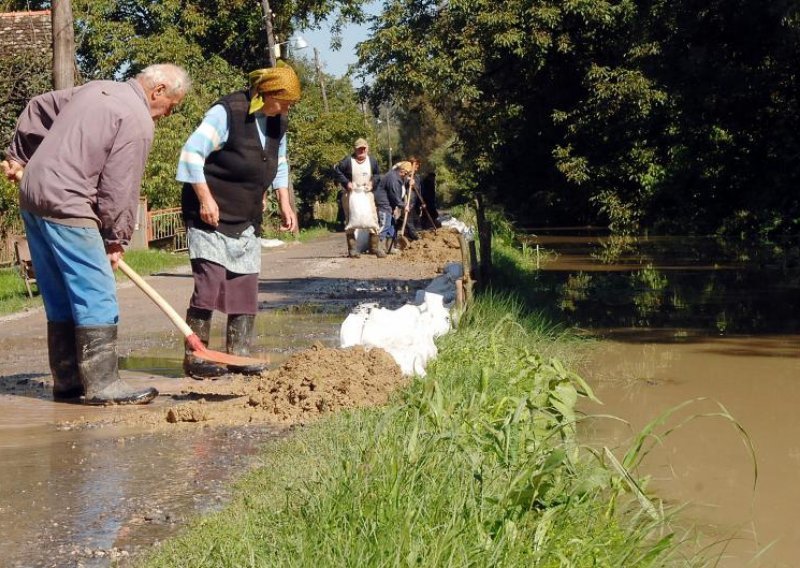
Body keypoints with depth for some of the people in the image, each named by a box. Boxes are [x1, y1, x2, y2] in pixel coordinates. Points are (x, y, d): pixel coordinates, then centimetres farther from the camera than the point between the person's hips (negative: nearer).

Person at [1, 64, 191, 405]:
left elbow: (38, 109, 27)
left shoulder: (95, 89, 18)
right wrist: (117, 239, 0)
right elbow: (120, 188, -10)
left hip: (32, 198, 10)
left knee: (60, 299, 13)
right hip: (66, 207, -10)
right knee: (97, 298, -7)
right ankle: (102, 385, -8)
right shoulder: (138, 121, -9)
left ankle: (67, 382, 16)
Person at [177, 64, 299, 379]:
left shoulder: (277, 121, 8)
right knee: (210, 282, -13)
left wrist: (285, 204, 15)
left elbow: (279, 164, 23)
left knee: (246, 285, 6)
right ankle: (195, 357, -6)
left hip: (248, 220, 8)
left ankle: (238, 354, 13)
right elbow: (191, 153, -20)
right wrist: (205, 199, -22)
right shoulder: (227, 112, -17)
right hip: (212, 213, -8)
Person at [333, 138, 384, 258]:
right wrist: (346, 182, -15)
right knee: (350, 220, -2)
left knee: (373, 219, 0)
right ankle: (352, 248, 2)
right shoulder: (348, 161, -12)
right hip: (350, 194, -3)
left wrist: (372, 182, -4)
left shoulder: (372, 161, 2)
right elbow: (337, 171, -7)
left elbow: (377, 174, 15)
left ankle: (374, 247, 8)